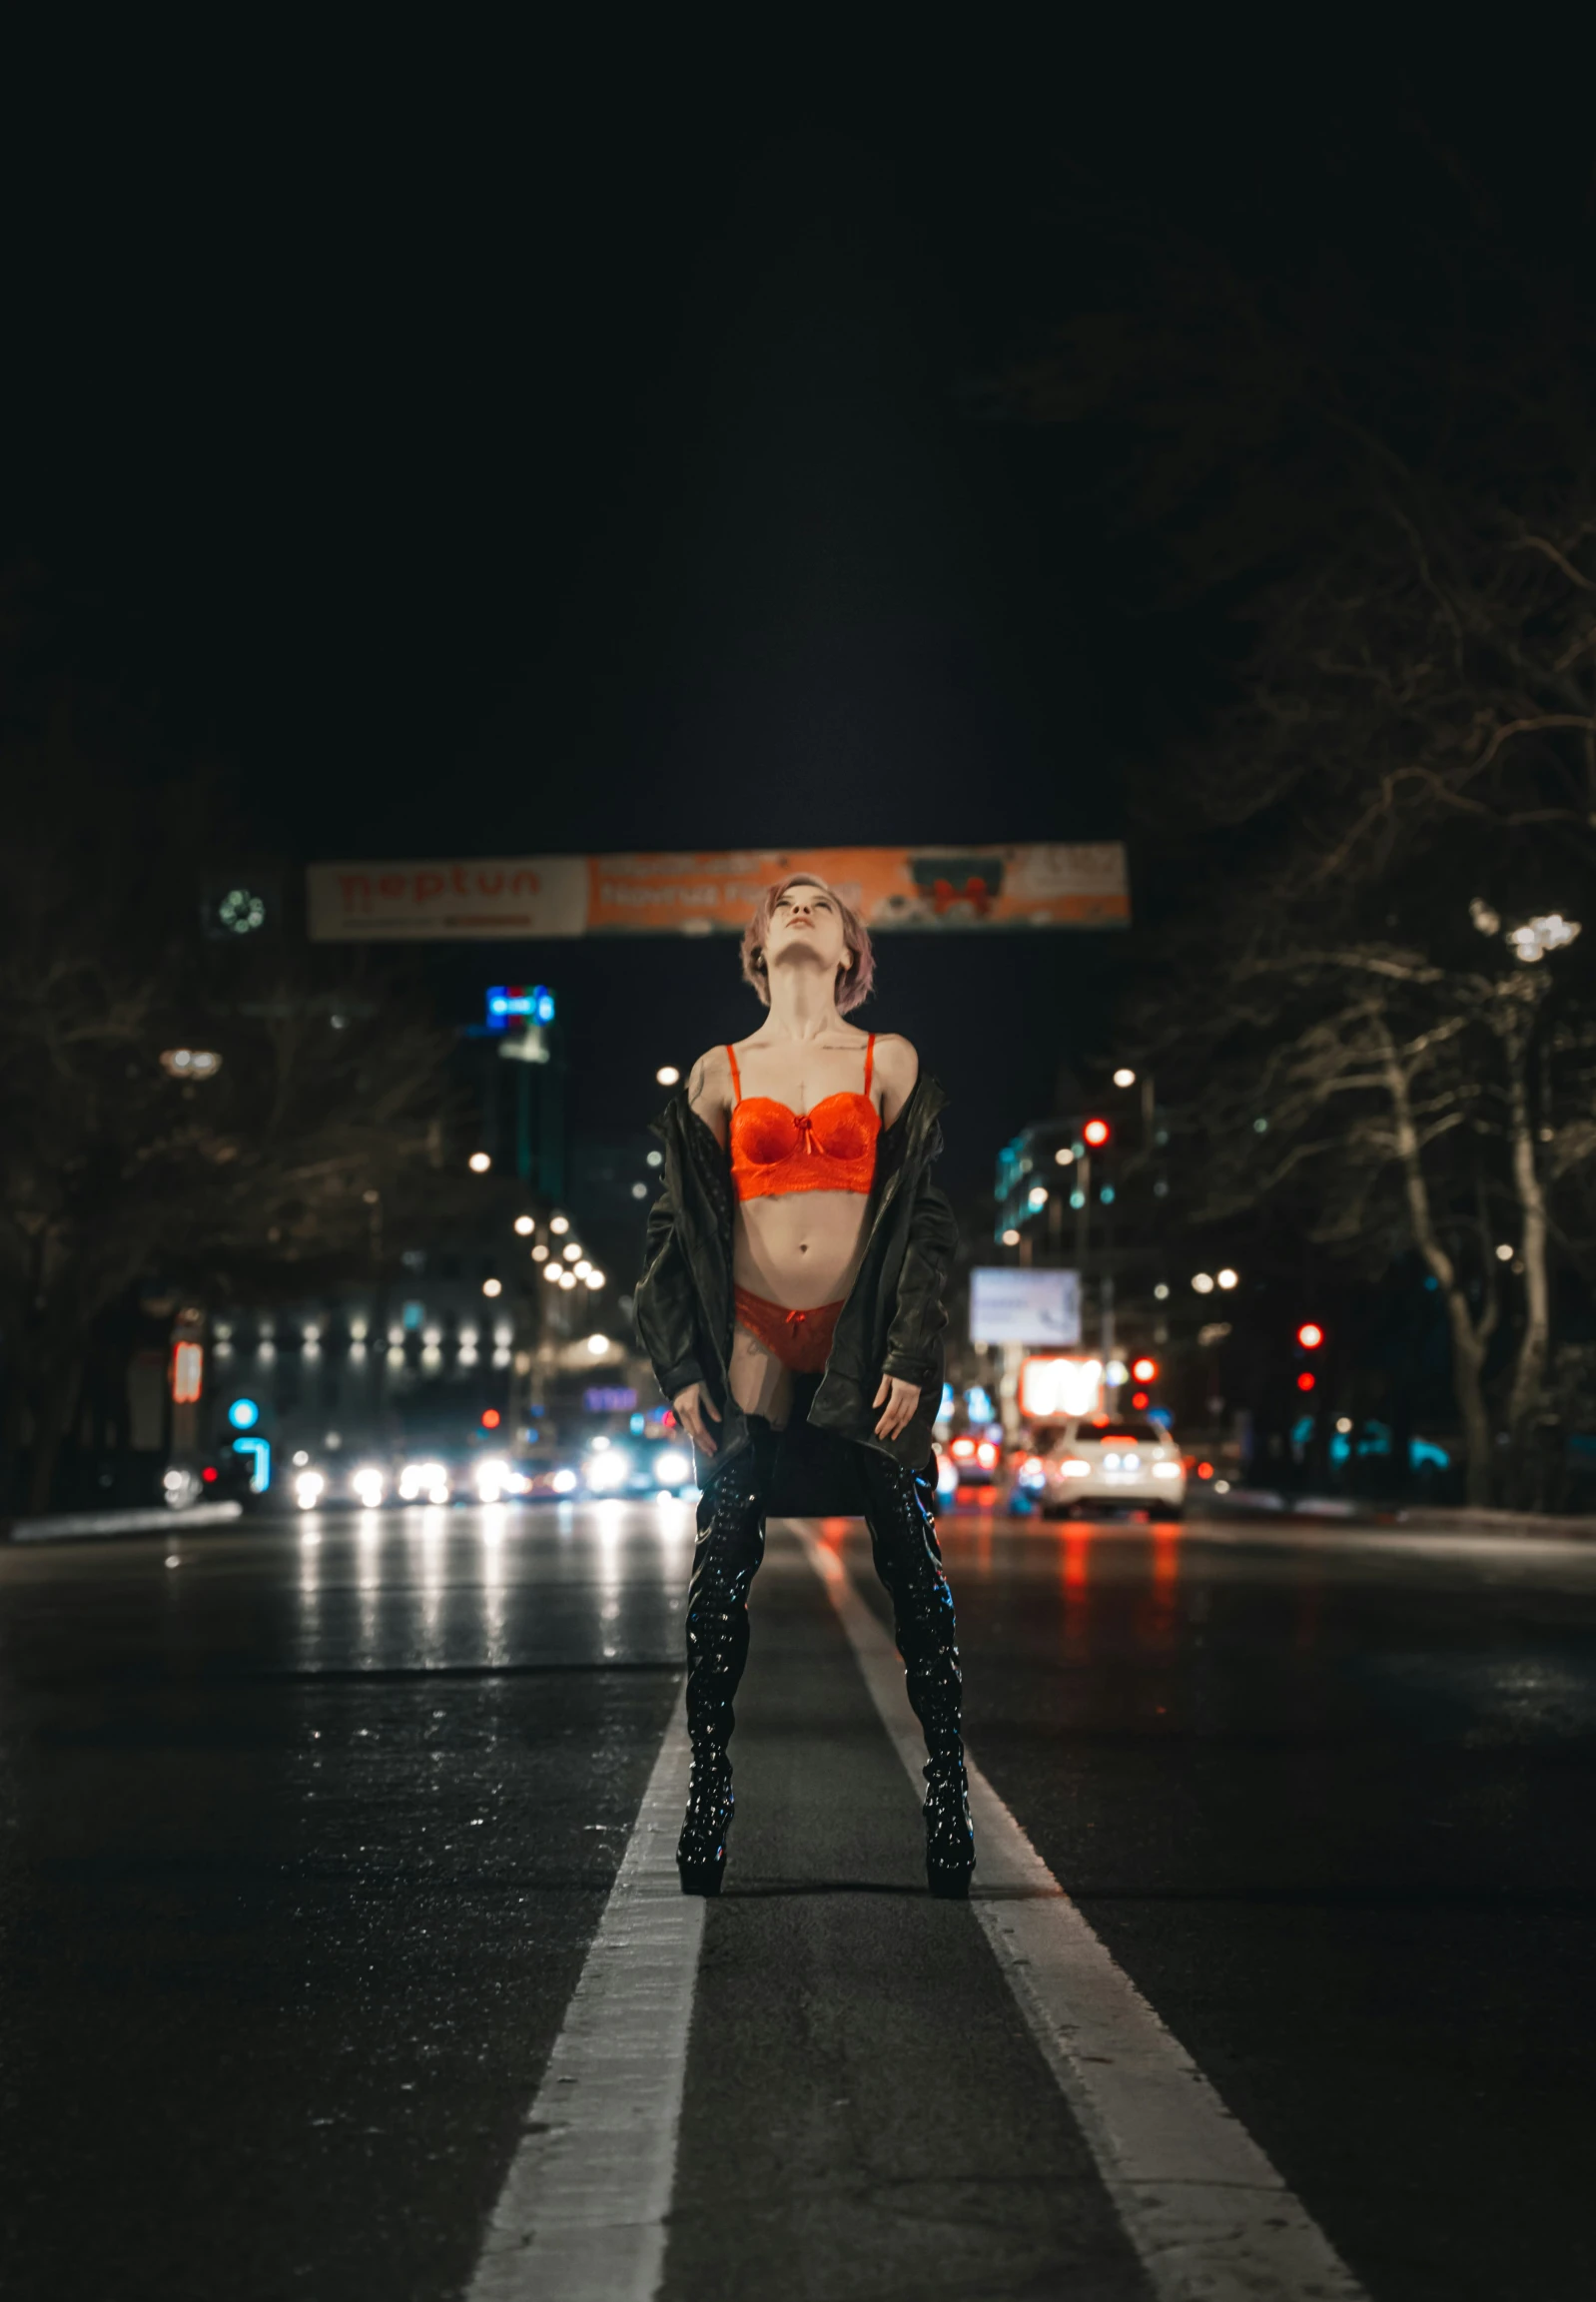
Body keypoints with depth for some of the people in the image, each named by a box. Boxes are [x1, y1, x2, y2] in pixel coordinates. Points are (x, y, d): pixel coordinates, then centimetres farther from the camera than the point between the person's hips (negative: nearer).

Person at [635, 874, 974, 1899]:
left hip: (864, 1340, -1)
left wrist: (911, 1358, -5)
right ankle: (709, 1791, 9)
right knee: (723, 1571, -1)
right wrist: (683, 1365, 3)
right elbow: (680, 1224, 11)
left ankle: (949, 1789, 5)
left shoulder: (888, 1063, 7)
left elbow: (925, 1217, 4)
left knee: (912, 1568, -2)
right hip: (754, 1343, 1)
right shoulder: (721, 1074, 10)